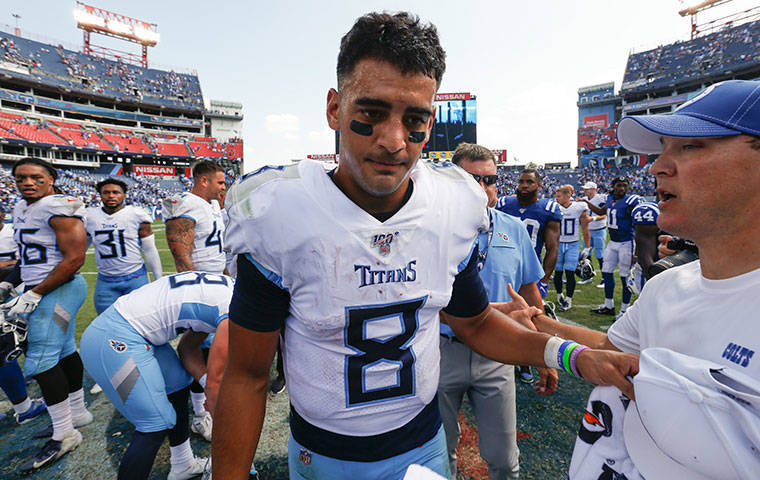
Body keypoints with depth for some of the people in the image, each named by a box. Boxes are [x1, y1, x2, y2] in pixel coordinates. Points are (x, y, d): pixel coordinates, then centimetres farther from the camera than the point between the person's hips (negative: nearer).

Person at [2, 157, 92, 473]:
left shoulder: (59, 208, -15)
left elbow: (74, 259, -20)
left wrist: (33, 295, -17)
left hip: (58, 290, -9)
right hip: (41, 291, 9)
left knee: (40, 361, -7)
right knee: (63, 351, 15)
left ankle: (64, 435, 5)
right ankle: (77, 412, 30)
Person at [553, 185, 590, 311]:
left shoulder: (579, 208, -6)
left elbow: (585, 231, 2)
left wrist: (587, 248, 4)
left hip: (573, 245, -2)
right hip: (558, 244, 2)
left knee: (570, 273, -4)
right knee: (557, 272, 4)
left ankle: (569, 300, 9)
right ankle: (559, 295, 26)